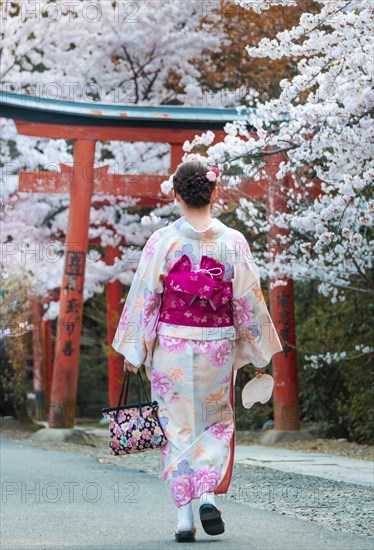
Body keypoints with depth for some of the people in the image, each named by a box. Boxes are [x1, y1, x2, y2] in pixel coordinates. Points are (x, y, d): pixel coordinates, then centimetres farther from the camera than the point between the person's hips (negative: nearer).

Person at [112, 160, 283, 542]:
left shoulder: (162, 241, -6)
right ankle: (207, 494, -5)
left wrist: (133, 350, 6)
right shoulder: (233, 242, -4)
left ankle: (184, 516, 4)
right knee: (217, 423, 17)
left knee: (178, 428, 8)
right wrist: (259, 352, 11)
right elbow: (249, 302, 0)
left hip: (170, 346, -1)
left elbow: (143, 297, -4)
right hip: (217, 348, 1)